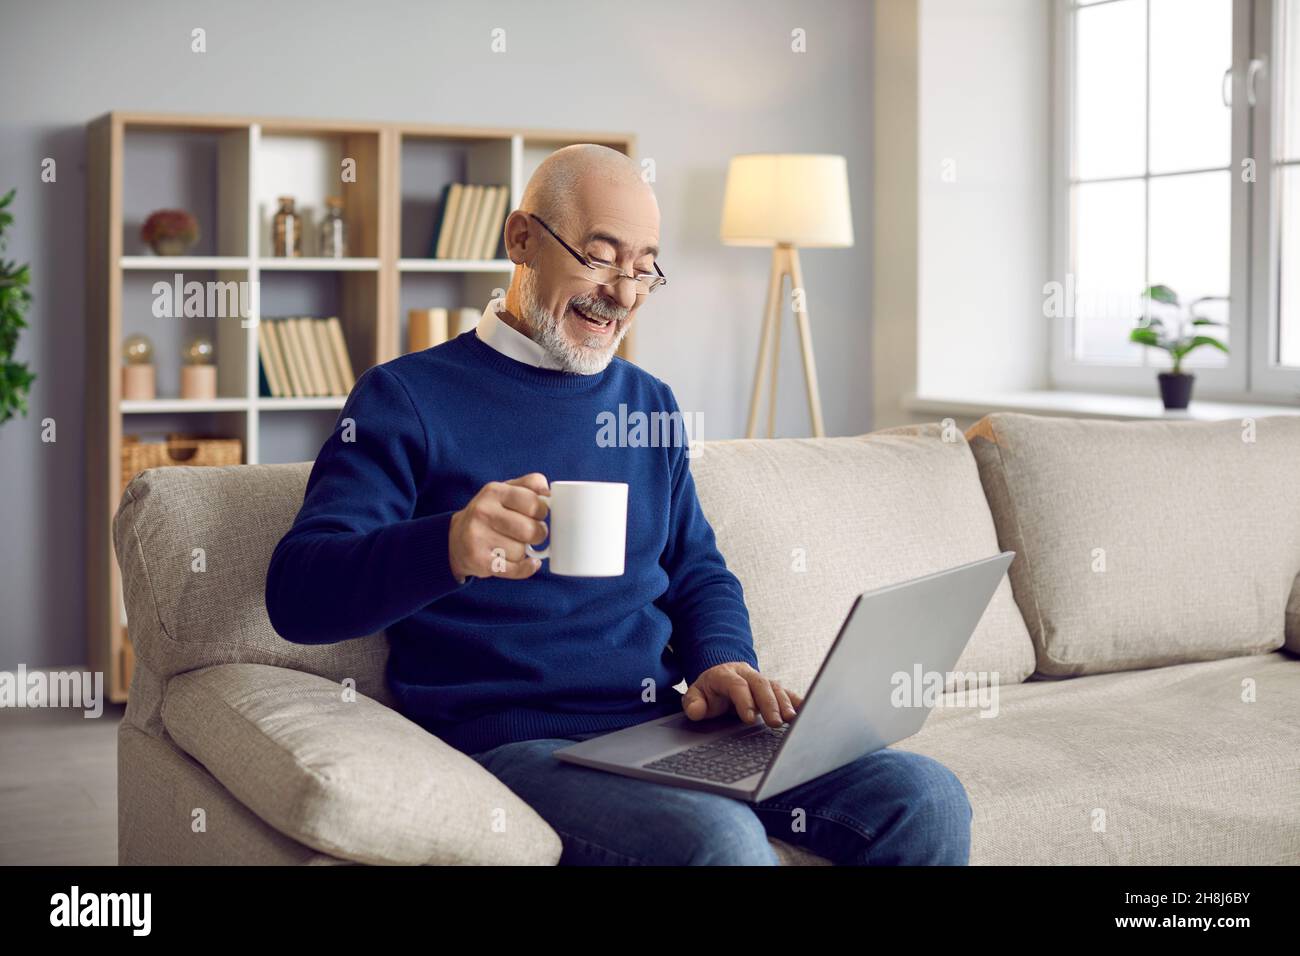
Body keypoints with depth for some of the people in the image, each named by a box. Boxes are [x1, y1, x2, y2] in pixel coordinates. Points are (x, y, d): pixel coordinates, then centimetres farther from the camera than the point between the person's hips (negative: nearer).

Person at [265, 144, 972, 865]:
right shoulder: (406, 398, 0)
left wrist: (725, 664, 1)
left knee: (923, 799, -15)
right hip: (510, 742, -6)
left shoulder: (648, 403, 20)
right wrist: (449, 547, -33)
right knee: (721, 839, -35)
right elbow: (297, 593, -11)